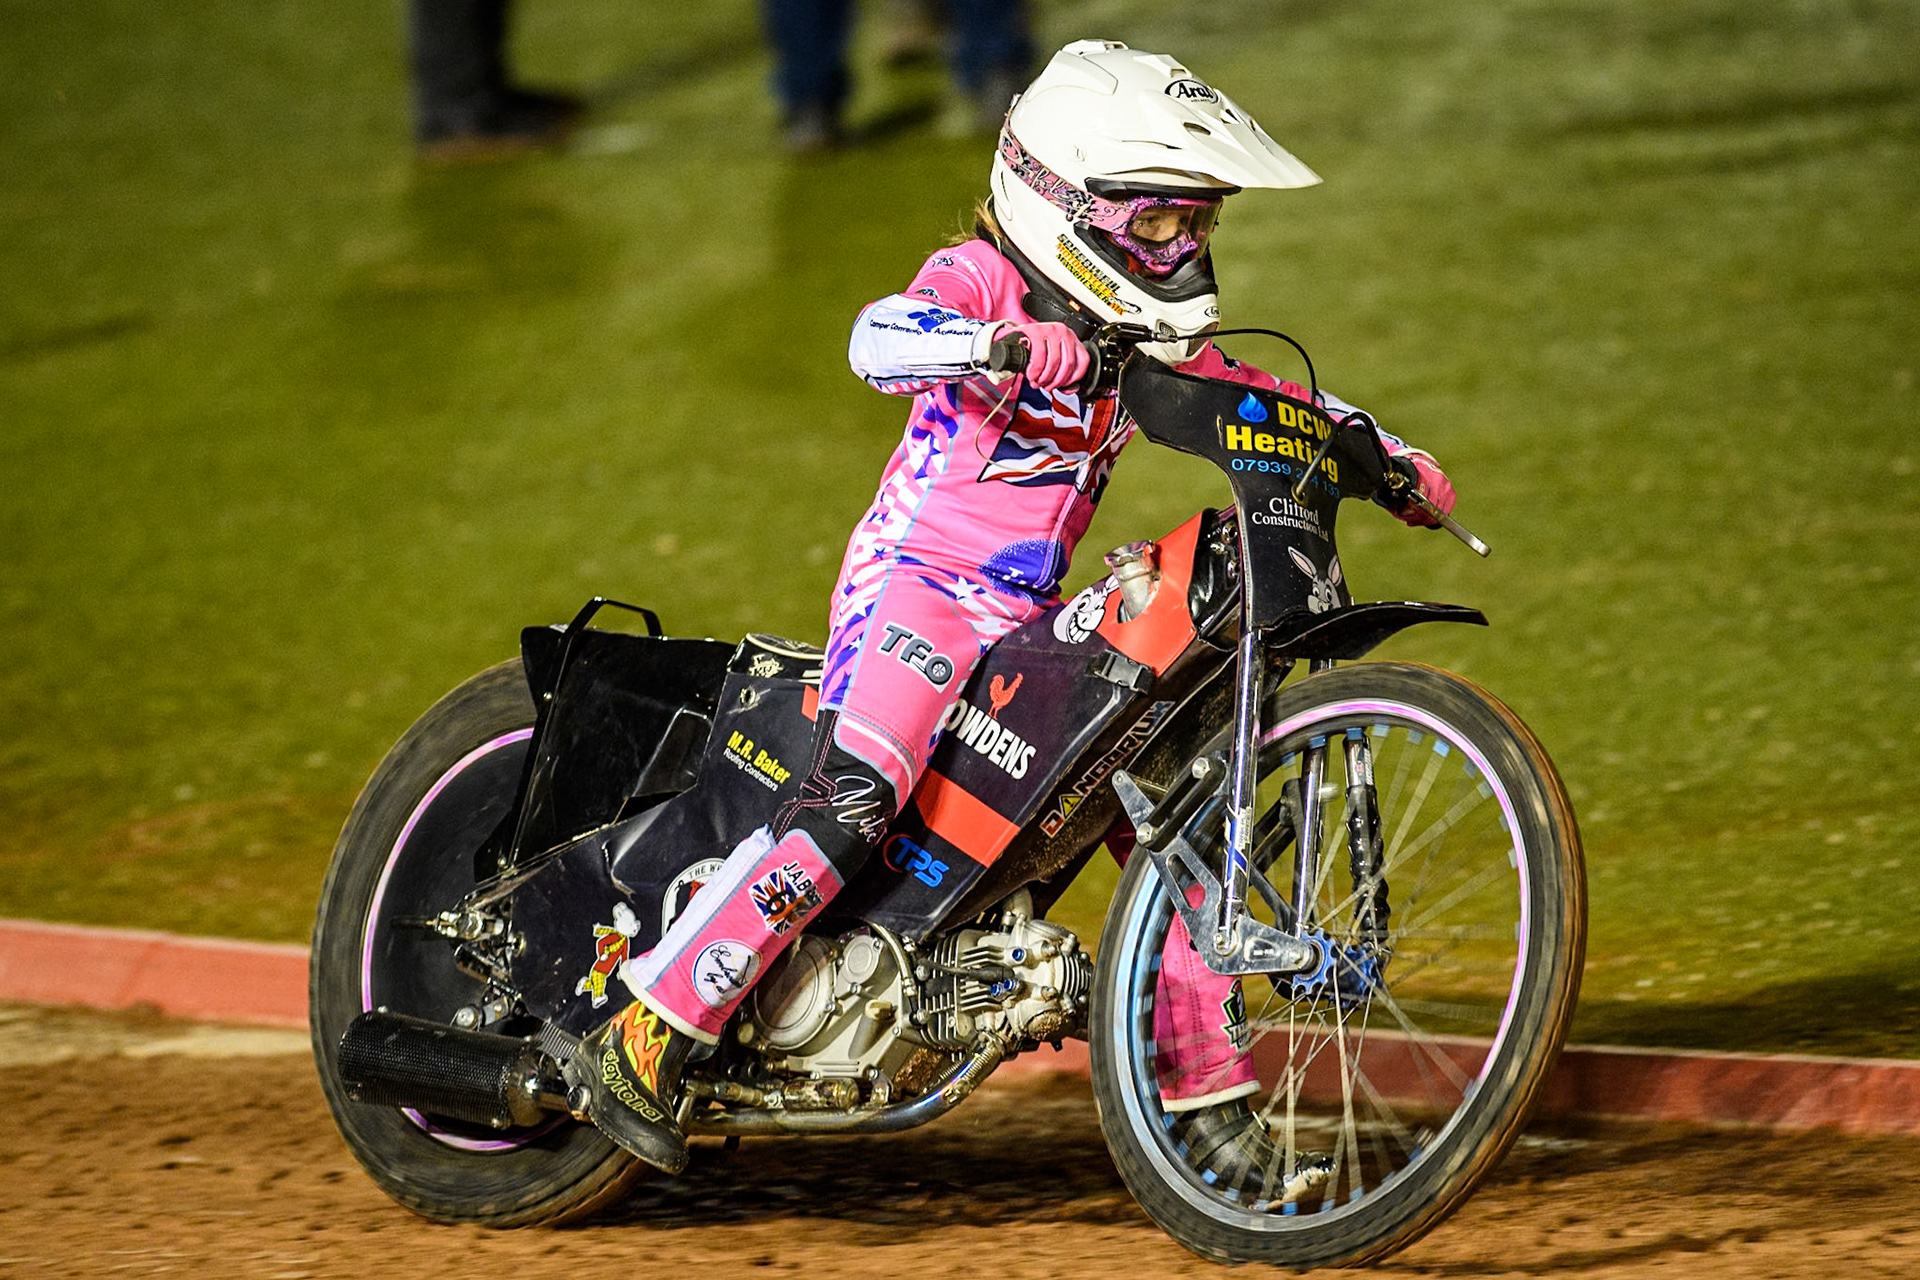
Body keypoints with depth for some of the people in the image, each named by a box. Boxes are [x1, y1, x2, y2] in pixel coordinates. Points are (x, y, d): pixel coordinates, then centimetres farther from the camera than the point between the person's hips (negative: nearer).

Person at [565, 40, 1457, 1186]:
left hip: (1028, 617, 8)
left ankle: (1209, 1088, 13)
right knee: (850, 808, -26)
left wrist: (1387, 454, 13)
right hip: (917, 586, -8)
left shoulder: (1146, 337, 12)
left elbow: (1258, 396, 23)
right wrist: (1006, 343, -45)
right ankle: (644, 1038, -25)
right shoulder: (983, 281, -11)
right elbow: (880, 338, -30)